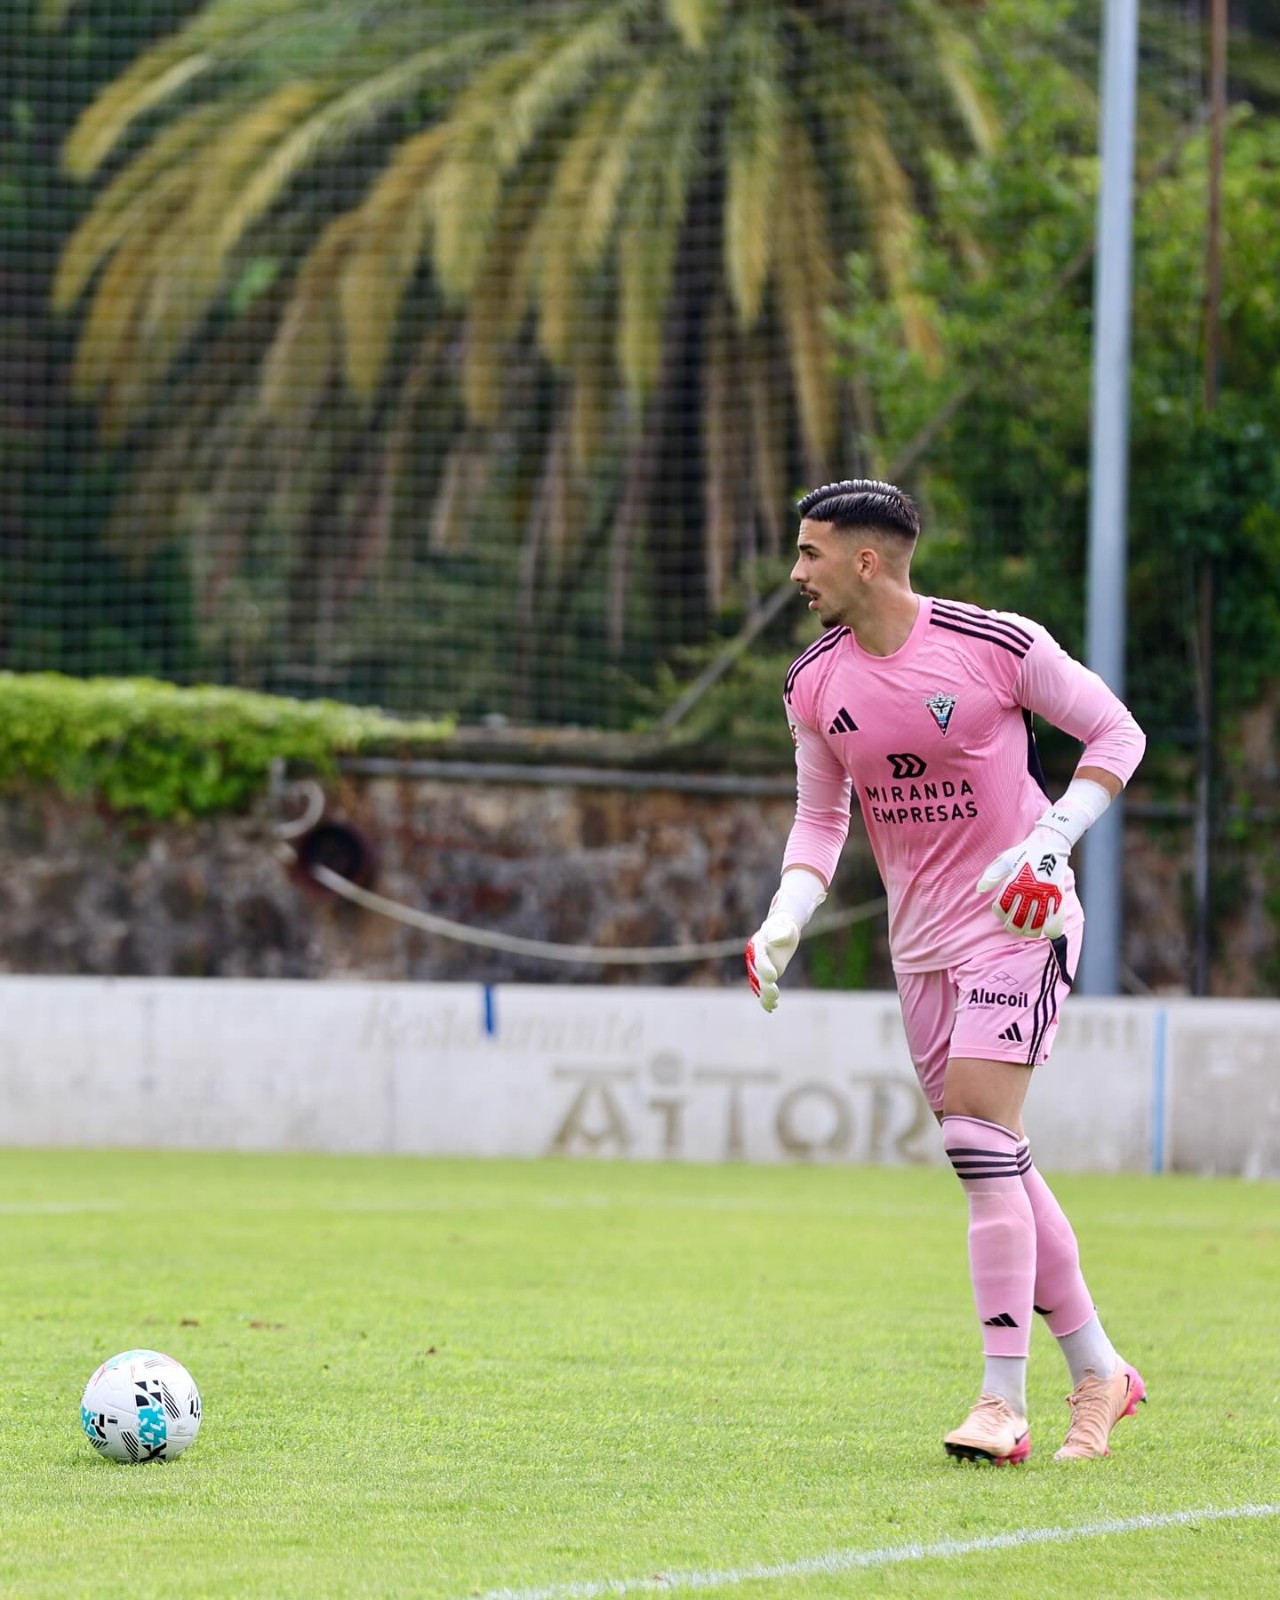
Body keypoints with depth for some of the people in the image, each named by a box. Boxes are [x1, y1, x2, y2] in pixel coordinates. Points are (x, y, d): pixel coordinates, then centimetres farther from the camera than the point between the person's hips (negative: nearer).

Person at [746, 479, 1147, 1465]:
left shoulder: (997, 644, -13)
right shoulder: (815, 682, 3)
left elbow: (1117, 731, -4)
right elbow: (821, 816, 13)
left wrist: (1052, 839, -17)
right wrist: (787, 918, -4)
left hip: (1017, 922, -6)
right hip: (920, 938, 6)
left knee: (980, 1143, -18)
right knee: (999, 1169, 7)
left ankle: (1005, 1402, -17)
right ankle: (1099, 1373, 20)